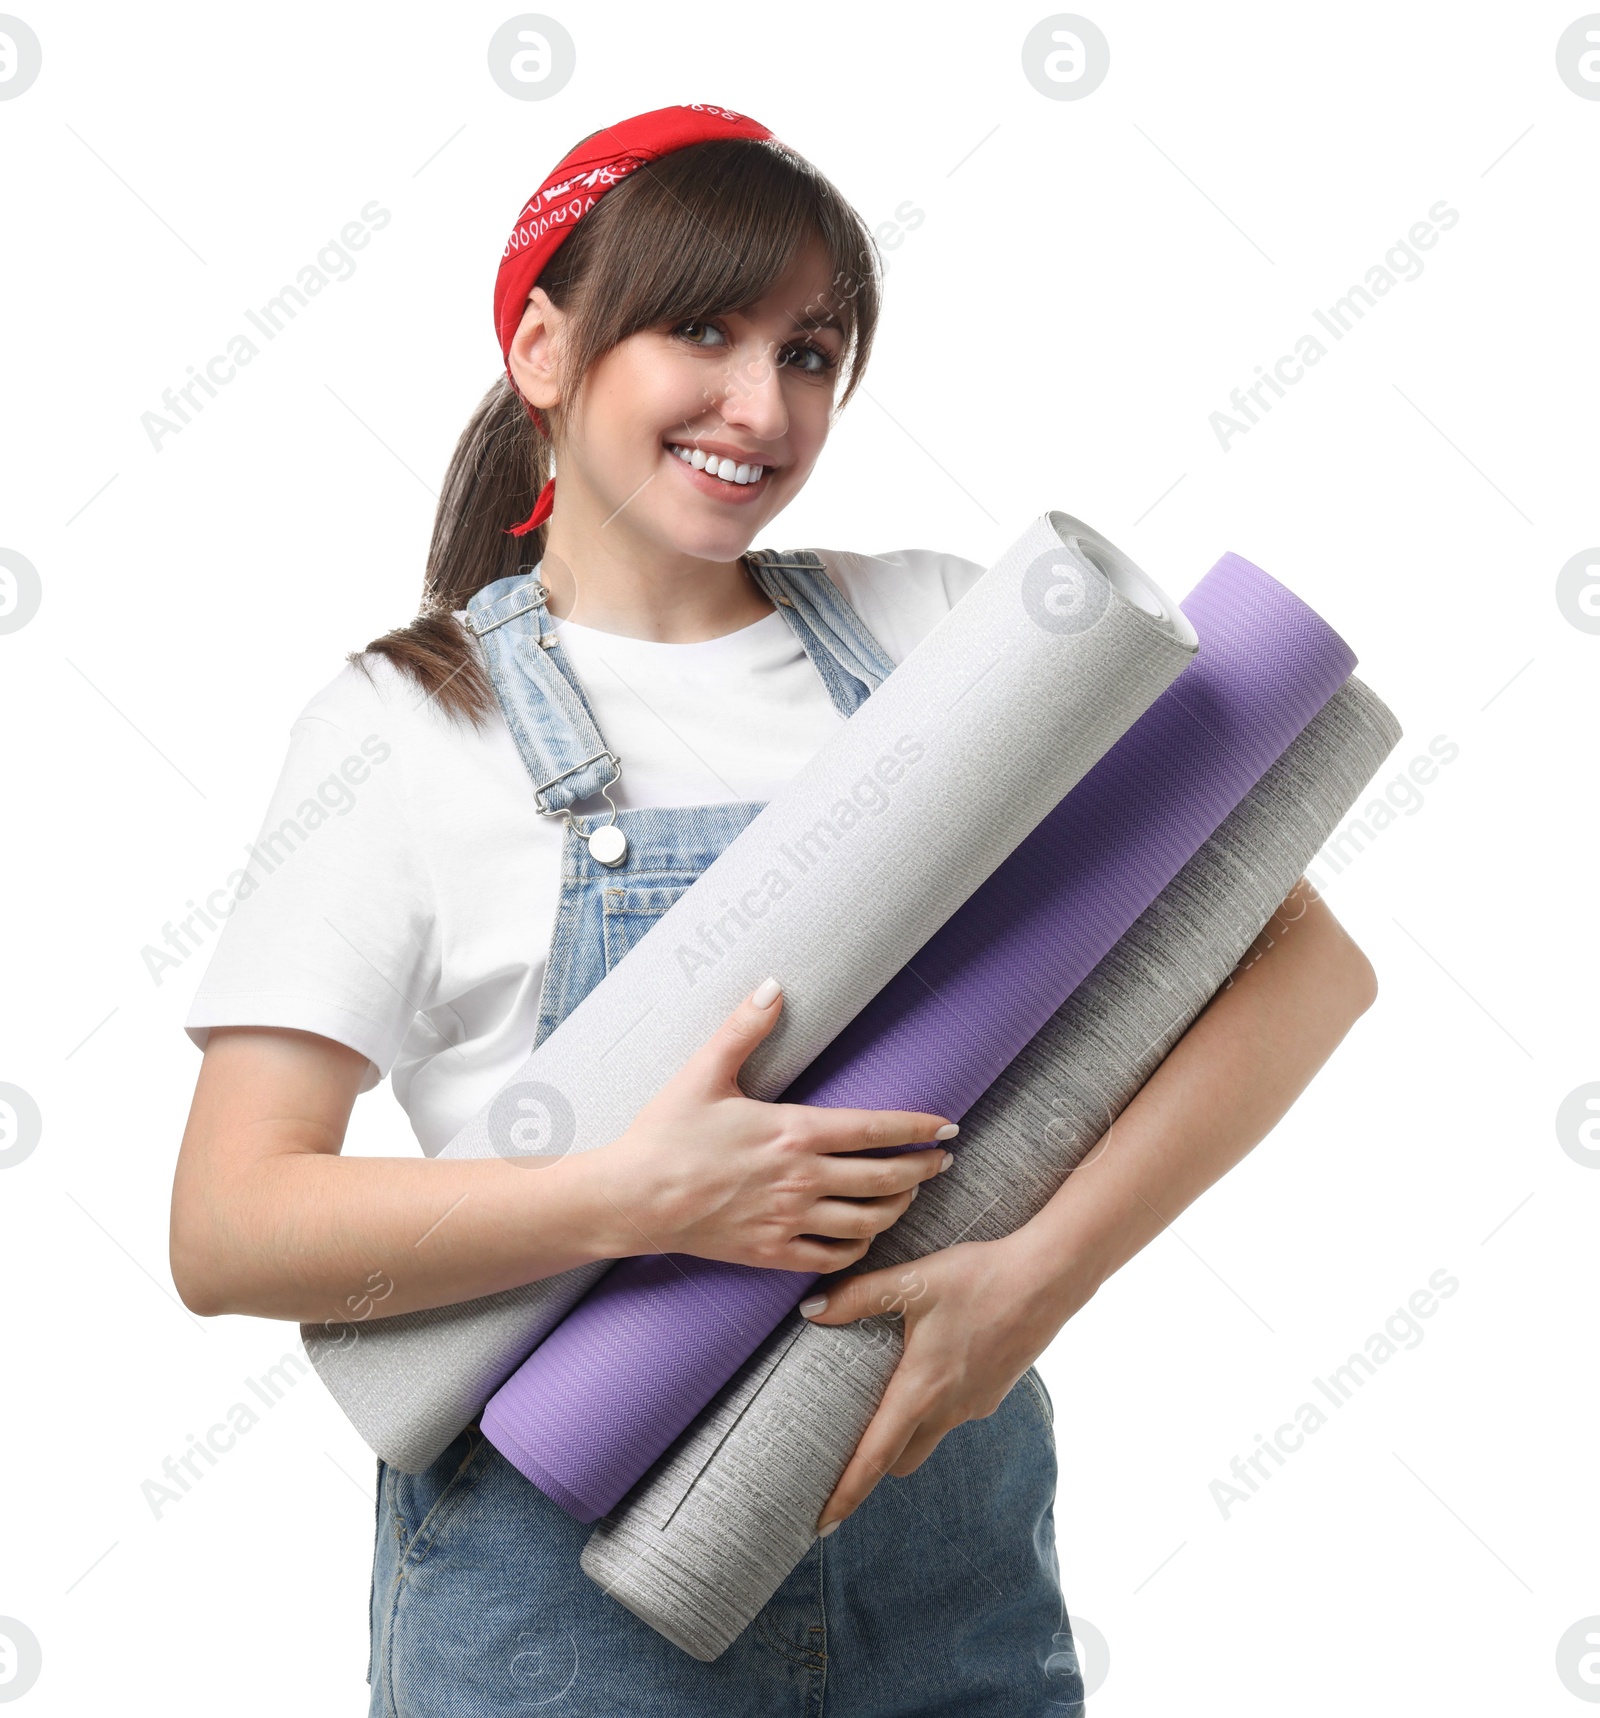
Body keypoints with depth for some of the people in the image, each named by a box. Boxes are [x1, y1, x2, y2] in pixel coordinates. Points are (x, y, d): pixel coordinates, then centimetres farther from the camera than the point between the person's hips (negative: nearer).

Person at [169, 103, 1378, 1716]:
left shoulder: (933, 626, 0)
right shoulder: (405, 721, -6)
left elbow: (1307, 960, -5)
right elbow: (226, 1231, -11)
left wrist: (1044, 1267, -17)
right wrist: (638, 1196, -23)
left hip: (950, 1533, 3)